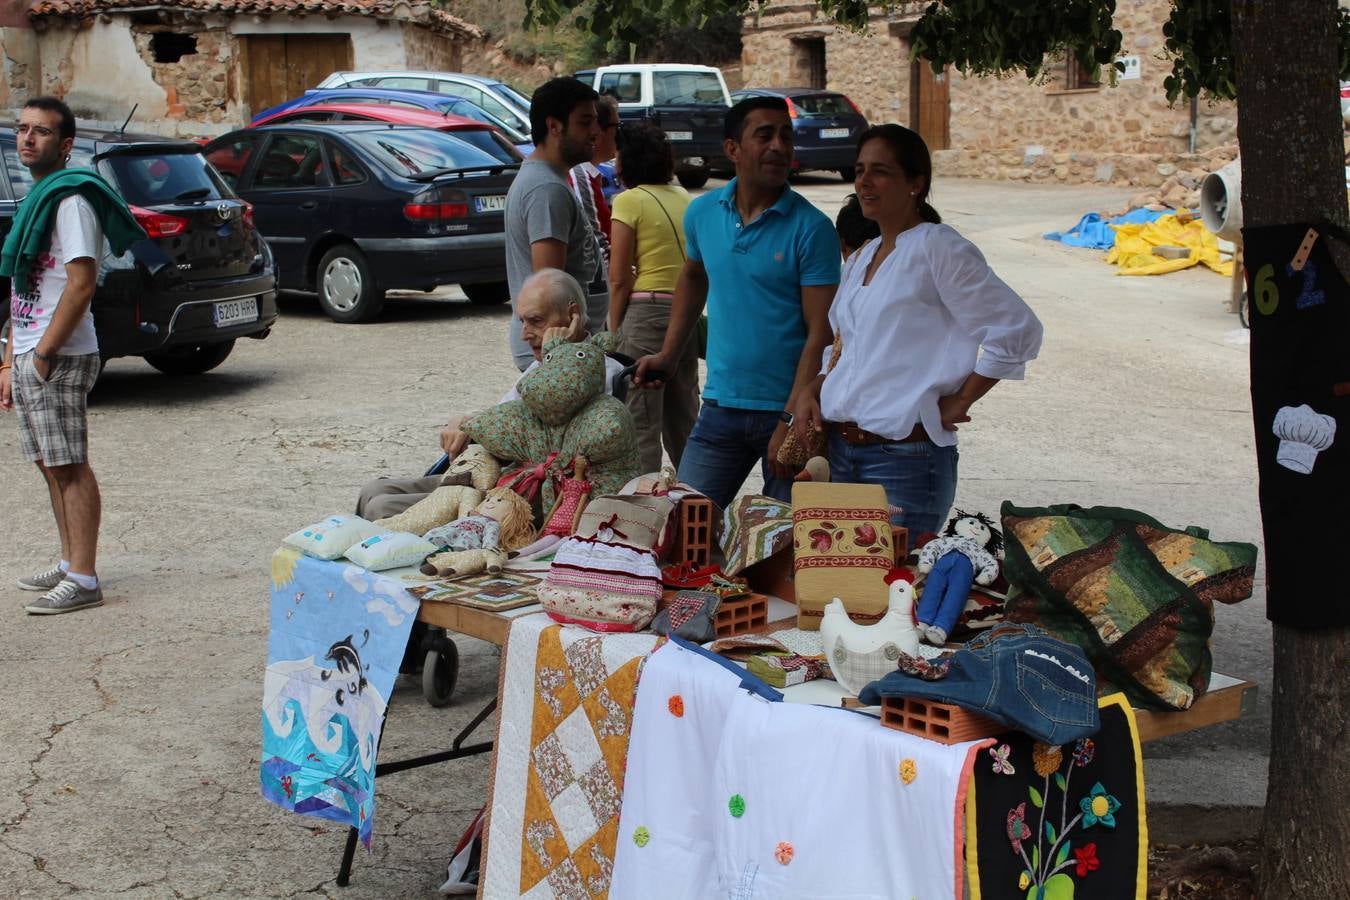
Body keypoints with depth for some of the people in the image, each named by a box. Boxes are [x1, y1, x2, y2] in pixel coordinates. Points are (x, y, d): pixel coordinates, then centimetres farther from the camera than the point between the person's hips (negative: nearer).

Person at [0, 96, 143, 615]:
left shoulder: (70, 199, -12)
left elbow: (81, 284, -20)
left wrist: (43, 354, -18)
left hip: (60, 359, -9)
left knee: (70, 466, -8)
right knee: (51, 466, 13)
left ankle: (83, 580, -6)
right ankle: (70, 564, 22)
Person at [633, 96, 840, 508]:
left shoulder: (811, 228, -11)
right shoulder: (702, 213, 4)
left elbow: (820, 334, -14)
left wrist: (791, 422, -20)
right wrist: (668, 355, 18)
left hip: (788, 411, -4)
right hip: (720, 408, 4)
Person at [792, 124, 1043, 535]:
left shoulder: (938, 248, -9)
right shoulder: (860, 259, 15)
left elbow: (1018, 330, -13)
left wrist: (960, 402, -10)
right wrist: (812, 391, 8)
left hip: (906, 459, -8)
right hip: (841, 452, 8)